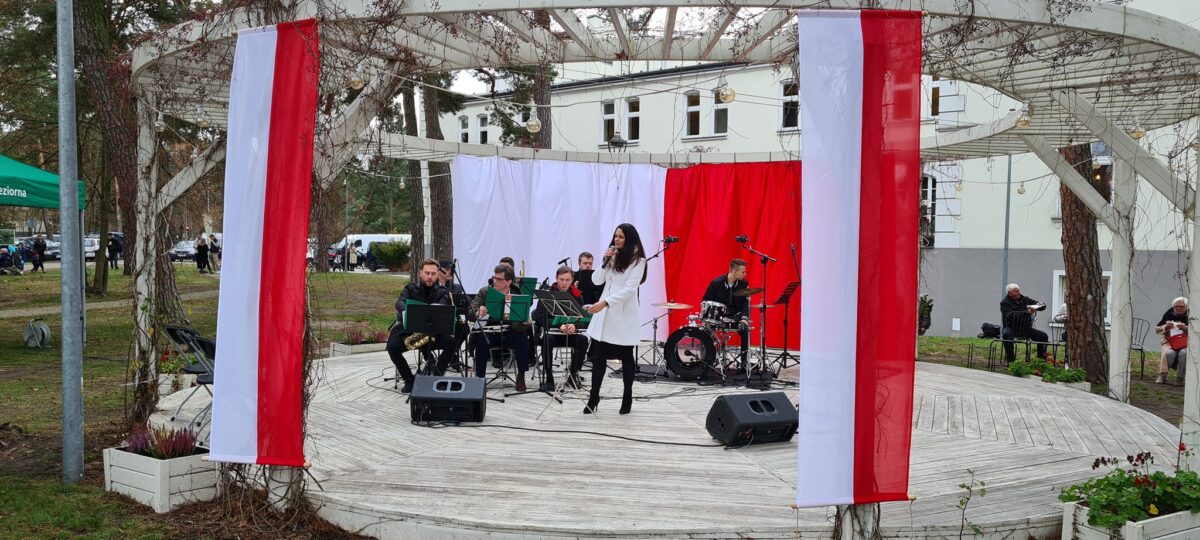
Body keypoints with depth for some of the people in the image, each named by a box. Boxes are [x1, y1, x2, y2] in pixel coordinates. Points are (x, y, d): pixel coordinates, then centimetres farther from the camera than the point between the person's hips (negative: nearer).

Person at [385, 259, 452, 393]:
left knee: (450, 342, -26)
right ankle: (409, 380, -7)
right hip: (407, 328, 0)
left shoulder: (442, 291, 6)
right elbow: (400, 303, -15)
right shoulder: (410, 288, 6)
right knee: (392, 346, -27)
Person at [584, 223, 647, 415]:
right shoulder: (612, 257, 11)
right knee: (598, 356, 1)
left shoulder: (638, 261, -6)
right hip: (604, 314, 5)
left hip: (624, 316, -5)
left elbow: (629, 289, -16)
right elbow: (596, 281, 8)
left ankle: (627, 398, 19)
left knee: (626, 357, 8)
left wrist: (605, 302, -25)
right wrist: (605, 261, -7)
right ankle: (593, 398, 9)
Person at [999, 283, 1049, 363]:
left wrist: (1039, 305, -11)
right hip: (1011, 328, -5)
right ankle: (1010, 359, -30)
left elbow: (1043, 306, 15)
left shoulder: (1025, 299, 12)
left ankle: (1041, 358, -1)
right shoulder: (1004, 303, -3)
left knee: (1043, 336, -13)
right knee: (1006, 334, -38)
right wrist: (1027, 312, -30)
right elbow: (1010, 315, -24)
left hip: (1025, 328, 5)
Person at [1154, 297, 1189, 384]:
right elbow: (1157, 330, 7)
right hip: (1169, 341, 0)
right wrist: (1165, 327, -13)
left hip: (1185, 342, 0)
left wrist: (1186, 328, -18)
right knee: (1169, 353, -34)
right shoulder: (1169, 314, 5)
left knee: (1184, 353, -35)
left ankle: (1180, 378, -23)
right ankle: (1162, 376, -25)